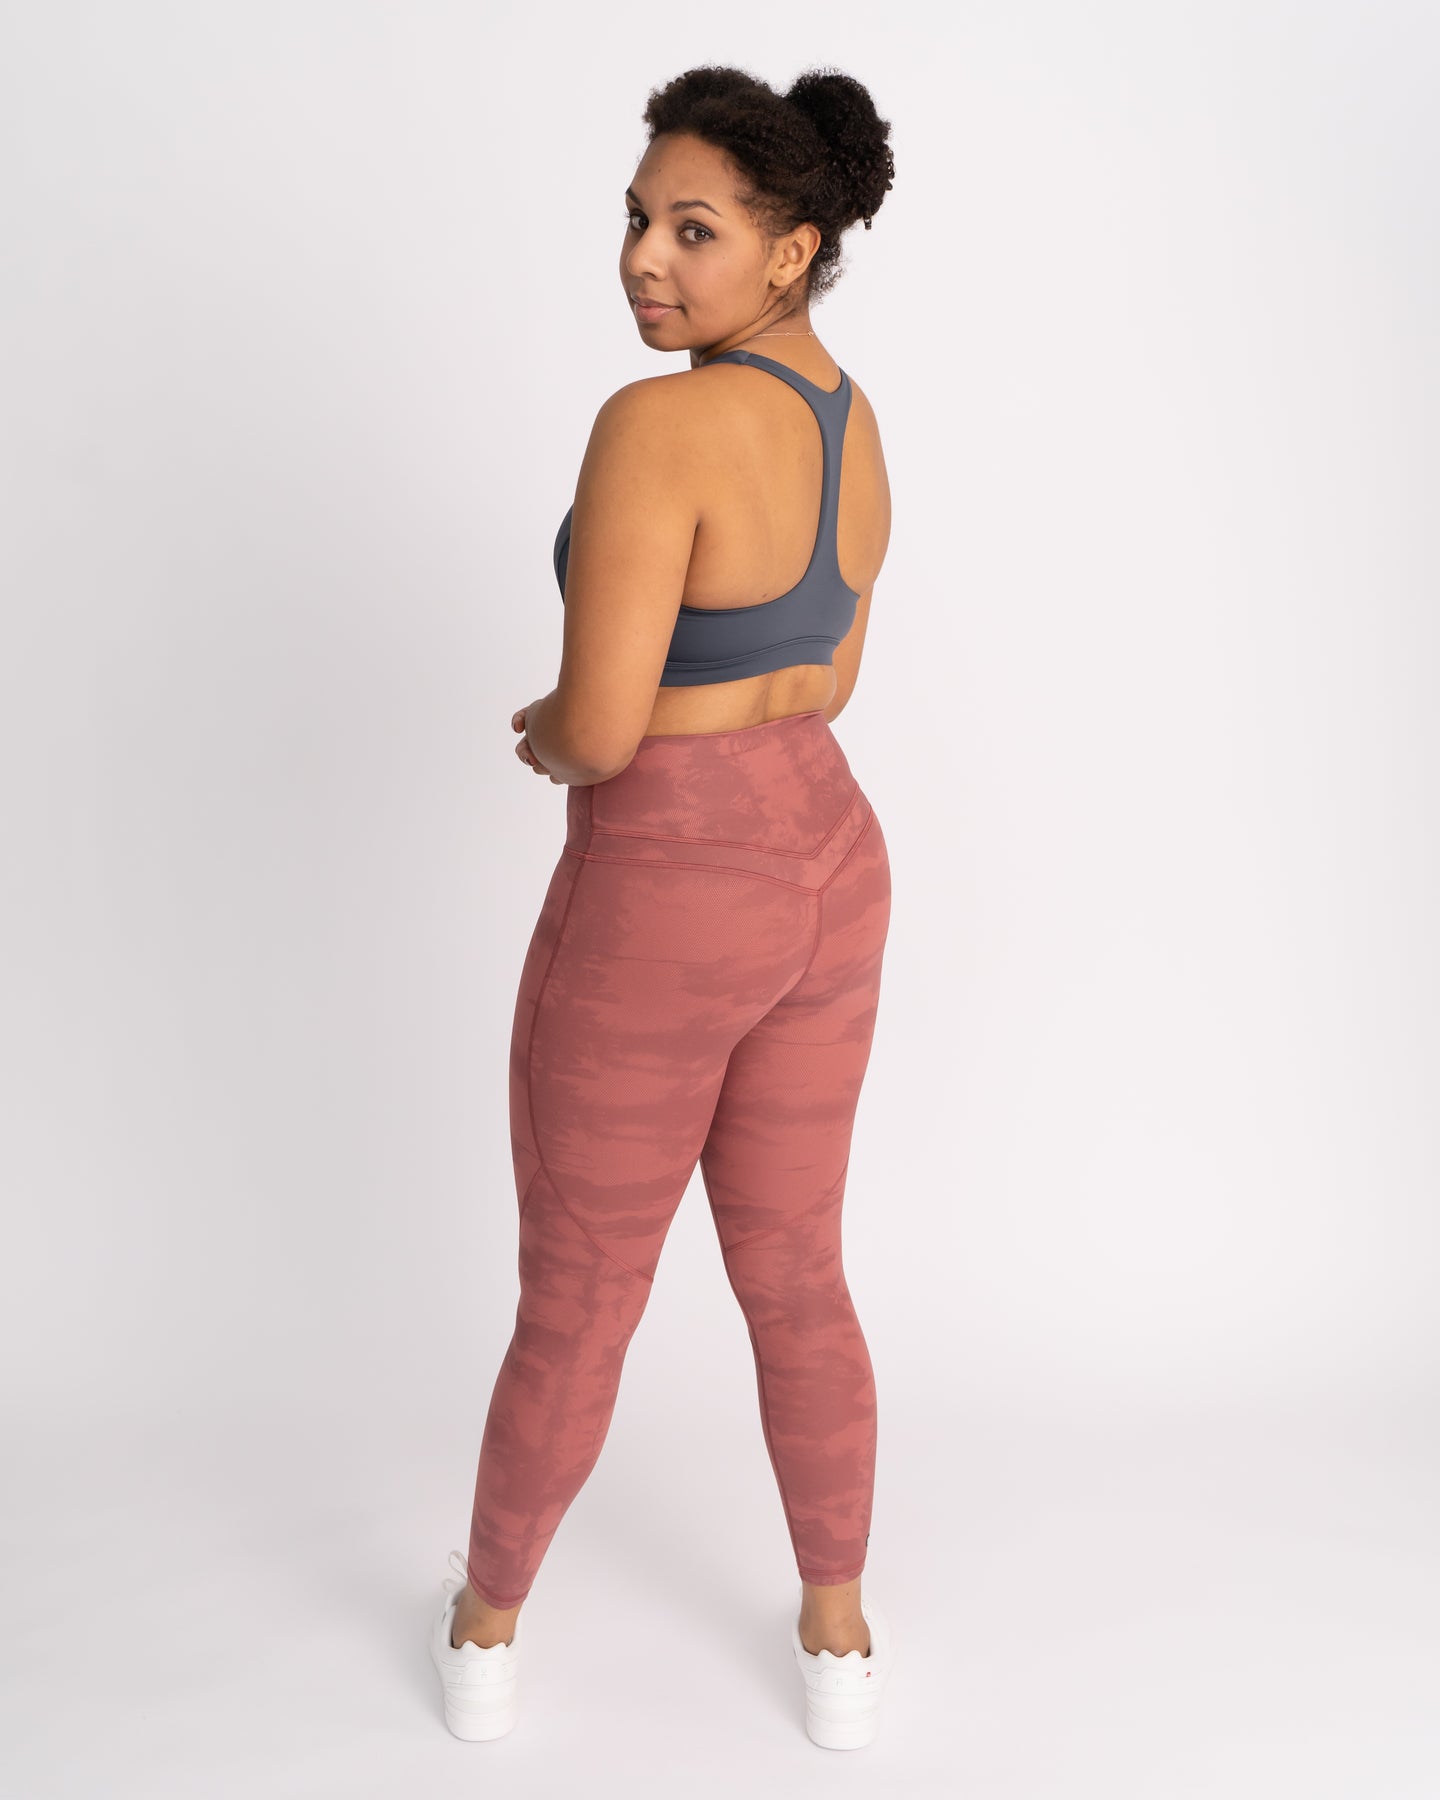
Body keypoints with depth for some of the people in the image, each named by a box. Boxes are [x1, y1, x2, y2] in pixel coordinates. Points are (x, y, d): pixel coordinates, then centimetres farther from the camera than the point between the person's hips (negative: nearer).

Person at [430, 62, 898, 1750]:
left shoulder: (656, 422, -24)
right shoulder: (854, 425, 4)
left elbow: (600, 727, -26)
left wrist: (547, 737, -2)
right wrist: (593, 723, 6)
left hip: (660, 913, -7)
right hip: (822, 869, 7)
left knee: (576, 1301, 14)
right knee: (794, 1276, 22)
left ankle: (487, 1631, 38)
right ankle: (840, 1641, 36)